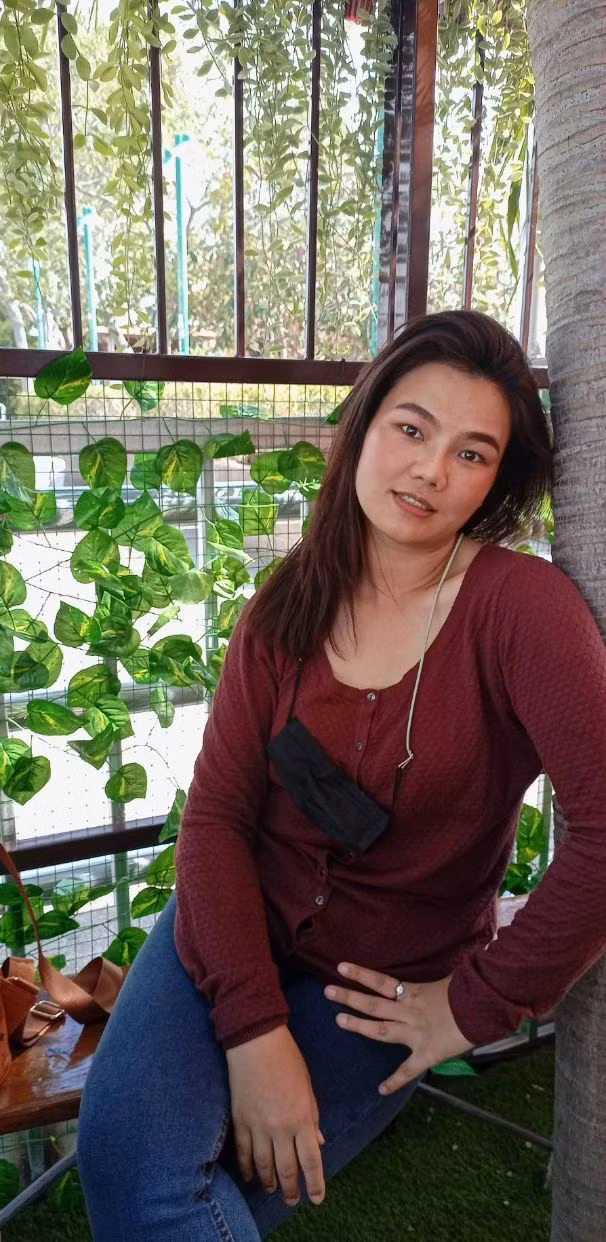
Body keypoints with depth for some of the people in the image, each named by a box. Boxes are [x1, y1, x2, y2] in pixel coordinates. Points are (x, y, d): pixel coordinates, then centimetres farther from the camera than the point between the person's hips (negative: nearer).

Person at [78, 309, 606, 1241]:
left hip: (380, 987, -2)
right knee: (127, 1155, -20)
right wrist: (255, 1028, -18)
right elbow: (217, 811, -8)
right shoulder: (287, 607, -4)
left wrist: (480, 1004, -16)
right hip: (231, 932, 3)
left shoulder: (521, 603, -17)